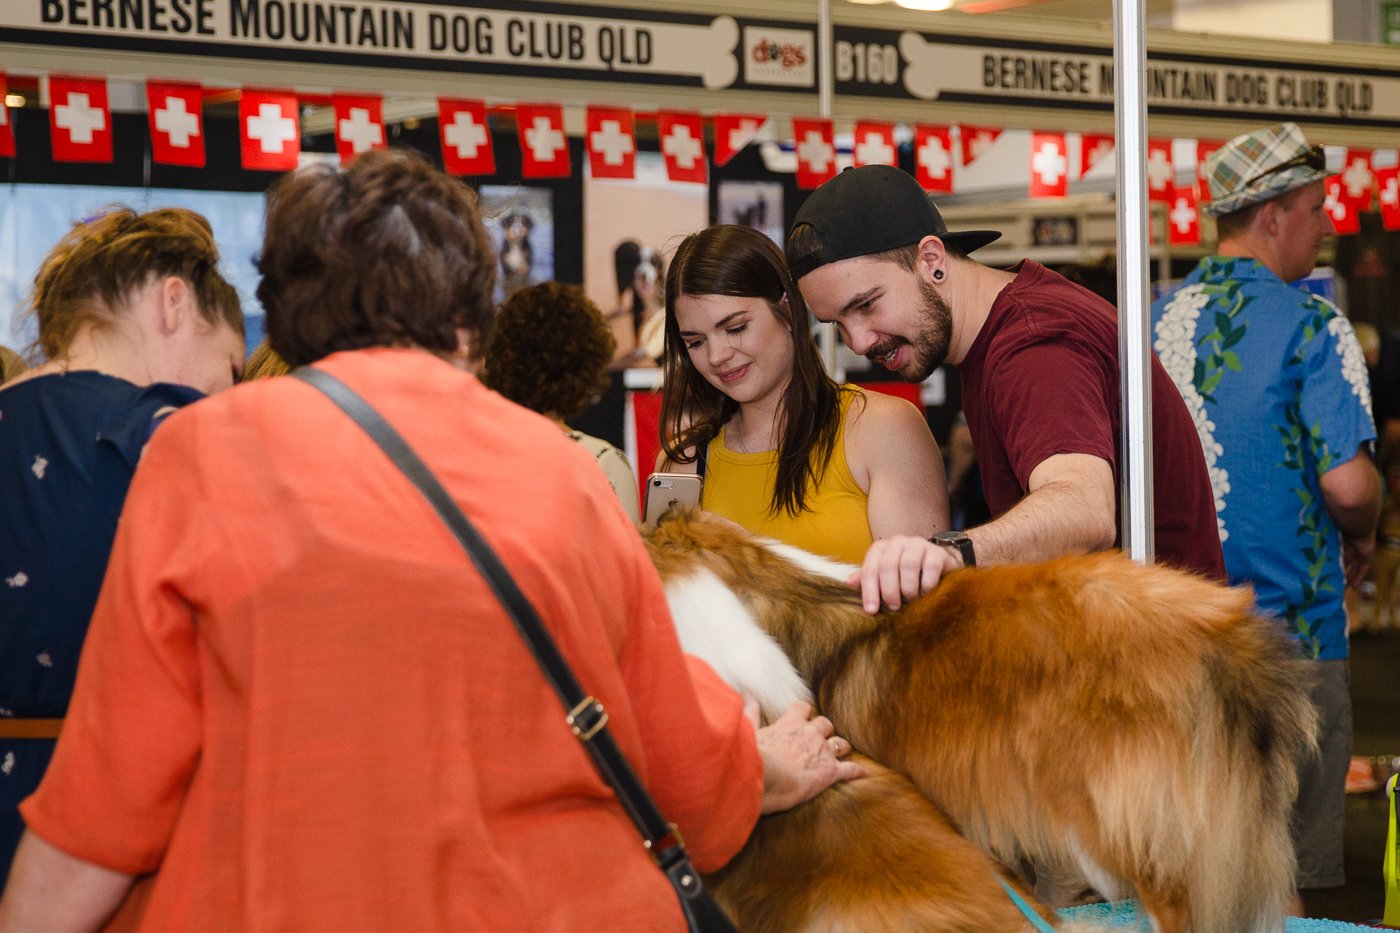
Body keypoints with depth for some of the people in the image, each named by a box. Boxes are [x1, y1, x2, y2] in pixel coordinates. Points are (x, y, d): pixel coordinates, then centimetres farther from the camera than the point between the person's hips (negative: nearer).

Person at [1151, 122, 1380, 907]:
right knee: (1291, 870, 3)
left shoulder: (1154, 320, 6)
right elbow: (1348, 485, -19)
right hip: (1288, 623, -6)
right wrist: (1363, 537, 2)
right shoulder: (1311, 325, -11)